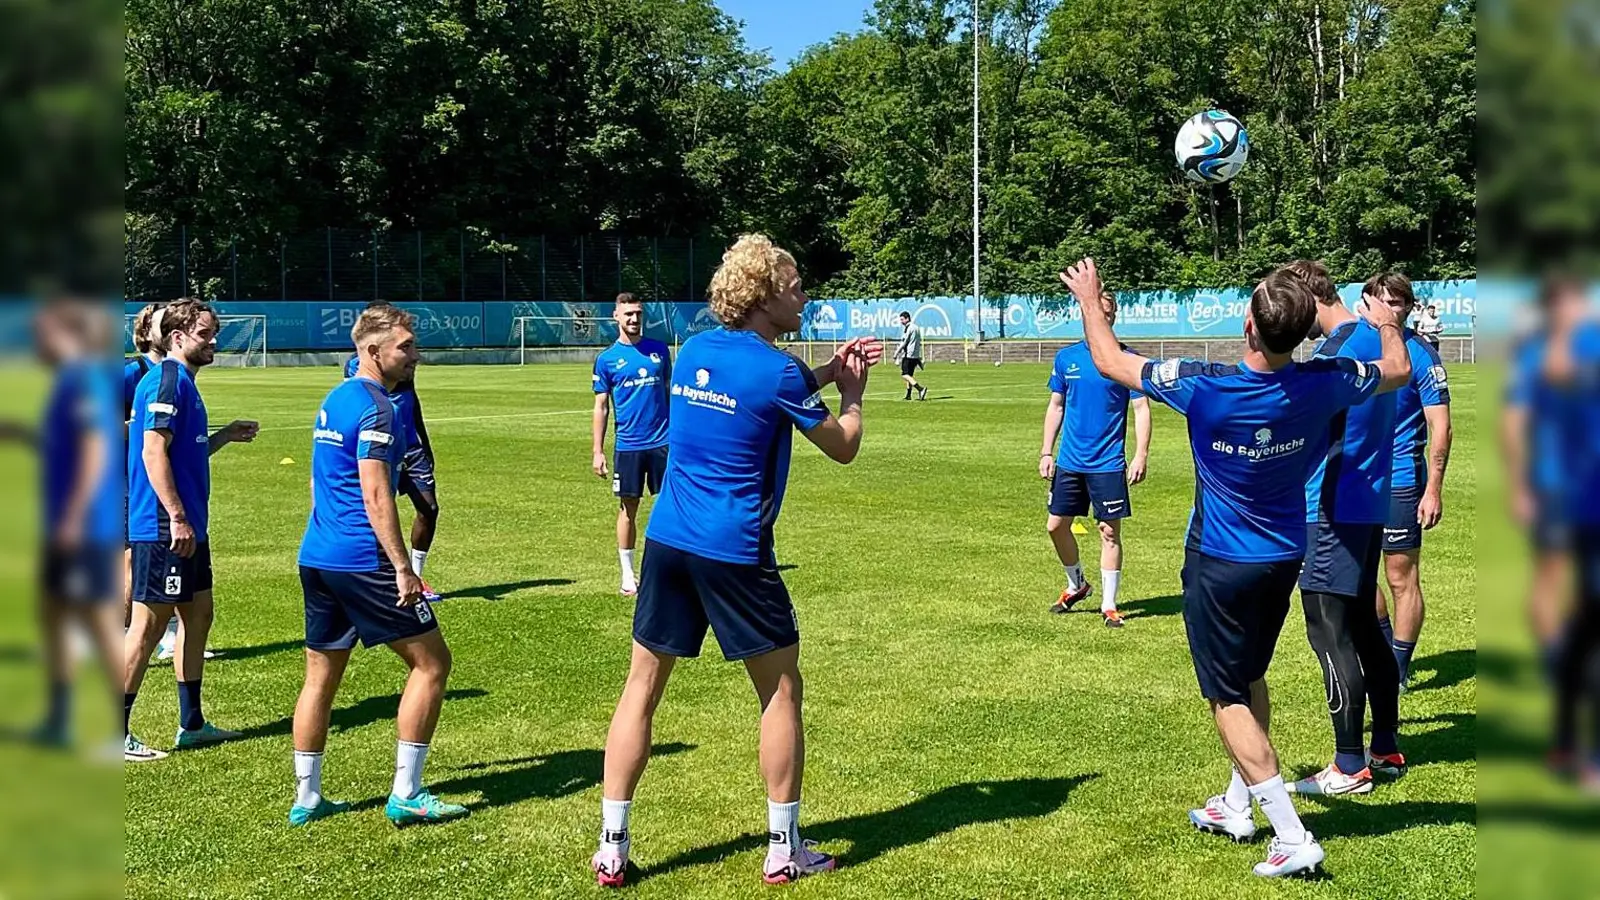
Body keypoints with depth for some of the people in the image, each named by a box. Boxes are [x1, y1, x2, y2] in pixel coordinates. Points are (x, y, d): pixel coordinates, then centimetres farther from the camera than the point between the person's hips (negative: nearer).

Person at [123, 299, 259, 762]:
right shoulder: (167, 381, -13)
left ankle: (192, 724, 24)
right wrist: (177, 518, -24)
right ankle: (116, 734, 3)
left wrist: (225, 436, 15)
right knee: (148, 626, -5)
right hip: (164, 529, -10)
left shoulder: (183, 382, 16)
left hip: (187, 527, 10)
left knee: (198, 614, 15)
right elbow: (153, 452, -21)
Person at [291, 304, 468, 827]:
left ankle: (306, 798, 20)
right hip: (362, 562, -9)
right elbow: (376, 496, -19)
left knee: (320, 677, 14)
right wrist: (403, 569, -19)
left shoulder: (334, 399, 16)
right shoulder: (377, 408, -13)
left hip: (315, 559, 9)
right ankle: (405, 796, 2)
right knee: (431, 663, 0)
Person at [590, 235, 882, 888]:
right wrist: (851, 392, 18)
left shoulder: (693, 351, 9)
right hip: (734, 551, -6)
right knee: (781, 691, 10)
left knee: (641, 688, 9)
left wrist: (827, 371, 22)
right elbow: (843, 448, 1)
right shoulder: (778, 371, -11)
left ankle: (611, 850, 10)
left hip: (667, 540, 6)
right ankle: (783, 851, 15)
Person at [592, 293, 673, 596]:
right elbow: (601, 408, 3)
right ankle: (628, 574, 15)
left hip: (663, 441, 1)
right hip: (628, 444, -1)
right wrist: (598, 451, -2)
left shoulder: (659, 350, 6)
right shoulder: (607, 359, 1)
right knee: (628, 508, 5)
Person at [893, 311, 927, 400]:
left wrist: (896, 354, -8)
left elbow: (904, 343, -14)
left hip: (908, 355, -9)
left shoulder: (908, 328, -11)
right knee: (910, 375, 15)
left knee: (904, 375, -10)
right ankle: (908, 395, 14)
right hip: (916, 355, 9)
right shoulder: (917, 328, 17)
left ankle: (920, 389, -25)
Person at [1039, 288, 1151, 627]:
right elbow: (1055, 406, 12)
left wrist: (1141, 455, -15)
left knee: (1110, 532, 0)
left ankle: (1109, 605, 10)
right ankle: (1076, 585, 32)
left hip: (1108, 463, -4)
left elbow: (1142, 408, -6)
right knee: (1056, 525, 9)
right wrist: (1046, 452, 6)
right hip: (1069, 460, 4)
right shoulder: (1067, 357, 5)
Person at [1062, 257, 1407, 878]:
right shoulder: (1324, 384, -16)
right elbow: (1397, 370, 7)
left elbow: (1110, 362, -12)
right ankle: (1237, 806, 37)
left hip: (1220, 565, -5)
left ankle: (1292, 837, -3)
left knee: (1228, 698, 4)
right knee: (1250, 680, 23)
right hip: (1285, 558, 5)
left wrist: (1090, 300, 6)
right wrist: (1388, 325, 29)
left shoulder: (1203, 386, -27)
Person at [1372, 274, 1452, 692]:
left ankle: (1398, 671, 12)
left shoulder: (1421, 356, -9)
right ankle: (1386, 650, 31)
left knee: (1401, 579, 1)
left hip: (1400, 483, -6)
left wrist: (1434, 490, -16)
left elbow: (1440, 427, -10)